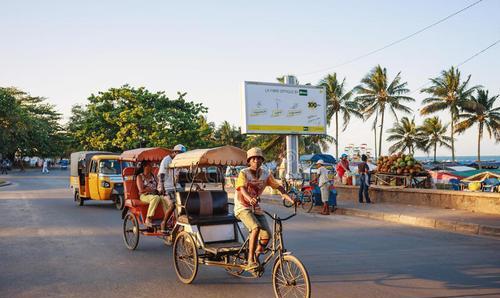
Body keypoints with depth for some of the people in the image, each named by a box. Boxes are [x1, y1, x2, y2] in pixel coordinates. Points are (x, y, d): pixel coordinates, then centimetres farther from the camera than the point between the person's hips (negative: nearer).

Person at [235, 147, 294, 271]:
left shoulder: (266, 174, 2)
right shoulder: (244, 173, -12)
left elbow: (277, 185, -2)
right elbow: (242, 188, -28)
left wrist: (285, 194, -23)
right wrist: (250, 198, -49)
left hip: (256, 208, 5)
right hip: (242, 207, -5)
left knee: (267, 234, -10)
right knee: (256, 228, -29)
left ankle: (256, 257, 15)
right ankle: (250, 261, -24)